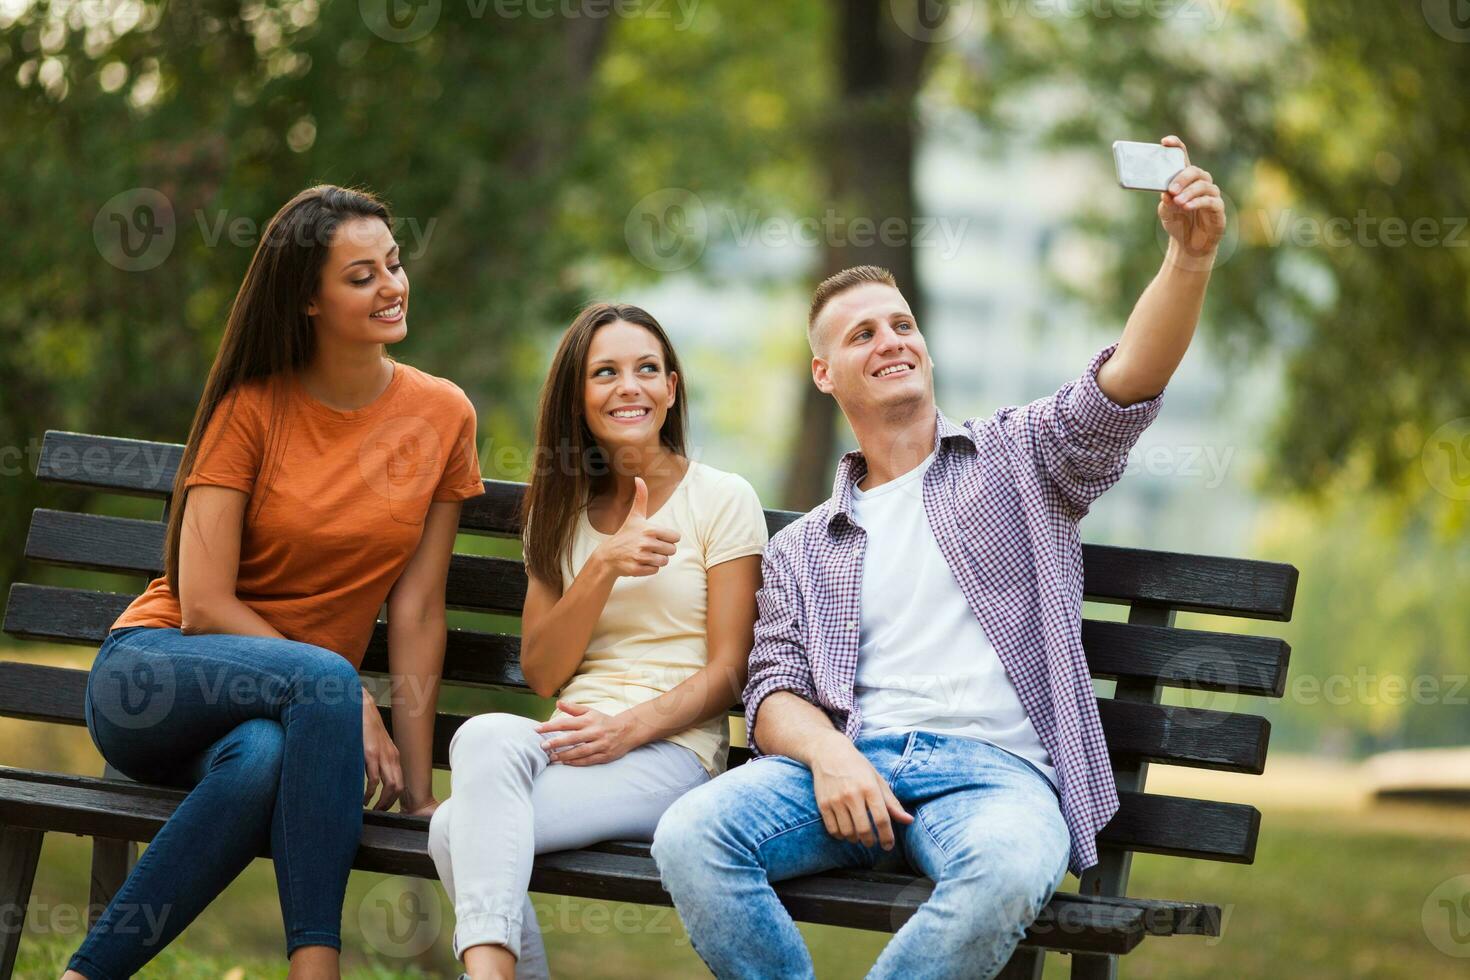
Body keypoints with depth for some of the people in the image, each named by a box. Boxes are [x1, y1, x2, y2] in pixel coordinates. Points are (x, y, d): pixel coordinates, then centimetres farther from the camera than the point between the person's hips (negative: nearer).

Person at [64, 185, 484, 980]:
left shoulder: (442, 416, 2)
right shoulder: (251, 407, -6)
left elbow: (417, 609, 1)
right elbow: (204, 605, -10)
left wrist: (417, 788, -3)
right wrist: (349, 705, -16)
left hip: (278, 712, 2)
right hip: (147, 680, -2)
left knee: (262, 758, -37)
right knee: (325, 680, -35)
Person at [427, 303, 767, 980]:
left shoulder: (722, 500, 5)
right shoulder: (564, 512, 19)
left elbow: (726, 671, 0)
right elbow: (542, 673, 8)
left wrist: (628, 728, -16)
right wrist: (605, 564, -6)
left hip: (671, 752, -4)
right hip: (570, 739, 4)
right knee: (486, 735, -35)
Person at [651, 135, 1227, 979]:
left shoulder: (1016, 460, 18)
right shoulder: (805, 550, 25)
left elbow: (1126, 382, 0)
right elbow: (775, 692, 14)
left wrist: (1191, 257, -18)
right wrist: (826, 752, -11)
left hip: (992, 766, -2)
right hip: (849, 760, 2)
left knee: (1006, 869, -39)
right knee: (691, 836, -28)